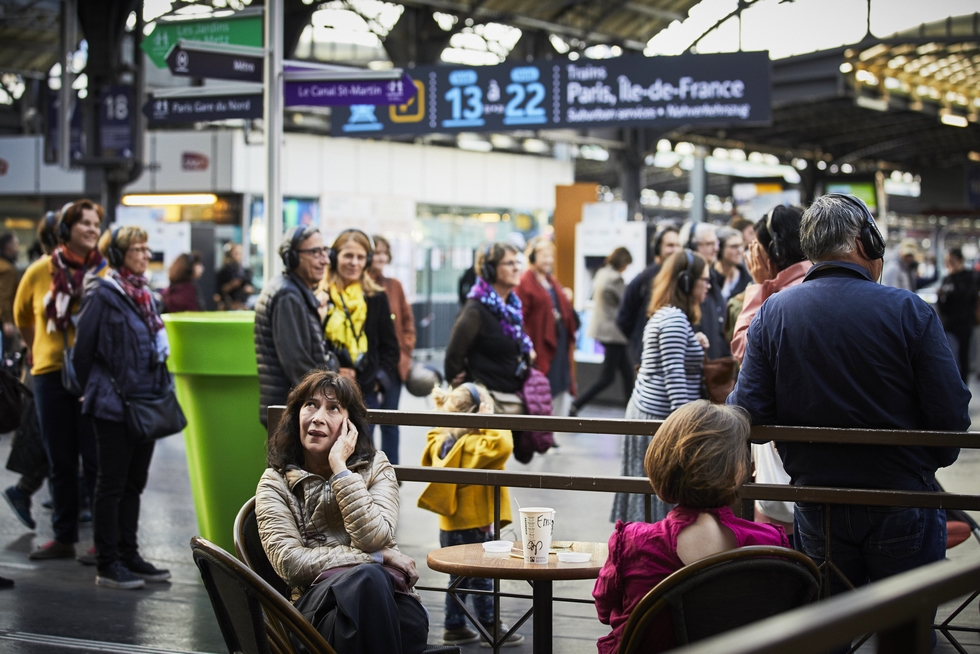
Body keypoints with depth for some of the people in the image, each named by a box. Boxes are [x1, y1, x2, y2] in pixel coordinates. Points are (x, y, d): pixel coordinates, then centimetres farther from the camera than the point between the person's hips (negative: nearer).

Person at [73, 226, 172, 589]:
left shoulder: (143, 293, 13)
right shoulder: (102, 295, -12)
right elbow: (83, 350, -9)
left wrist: (160, 389, 14)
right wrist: (95, 392, -2)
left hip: (146, 403, 8)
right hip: (113, 406, -8)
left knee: (134, 483, 13)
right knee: (112, 484, -1)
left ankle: (129, 556, 21)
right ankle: (107, 564, 6)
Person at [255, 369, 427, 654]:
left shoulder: (375, 466, 12)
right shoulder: (275, 483, 9)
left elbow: (374, 539, -7)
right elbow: (289, 563, -6)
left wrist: (340, 467, -7)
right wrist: (376, 557, -8)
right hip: (317, 597, -1)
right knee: (365, 578, -37)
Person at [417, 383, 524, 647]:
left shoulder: (441, 442, 4)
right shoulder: (473, 446, -20)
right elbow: (502, 445, -37)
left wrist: (442, 411, 18)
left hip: (449, 525, 8)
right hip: (474, 525, -8)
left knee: (459, 577, 17)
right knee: (481, 578, 2)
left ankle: (454, 628, 22)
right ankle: (491, 628, 11)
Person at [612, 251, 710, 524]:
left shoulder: (662, 315, 16)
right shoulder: (675, 320, -16)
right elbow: (674, 376, -22)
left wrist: (695, 346, 12)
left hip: (644, 409, 10)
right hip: (661, 417, -10)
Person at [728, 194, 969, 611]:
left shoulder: (771, 314, -5)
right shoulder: (909, 311, -12)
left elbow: (748, 411, -10)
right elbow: (952, 415, -12)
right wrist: (931, 460, 9)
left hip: (817, 510, 3)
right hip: (902, 505, -2)